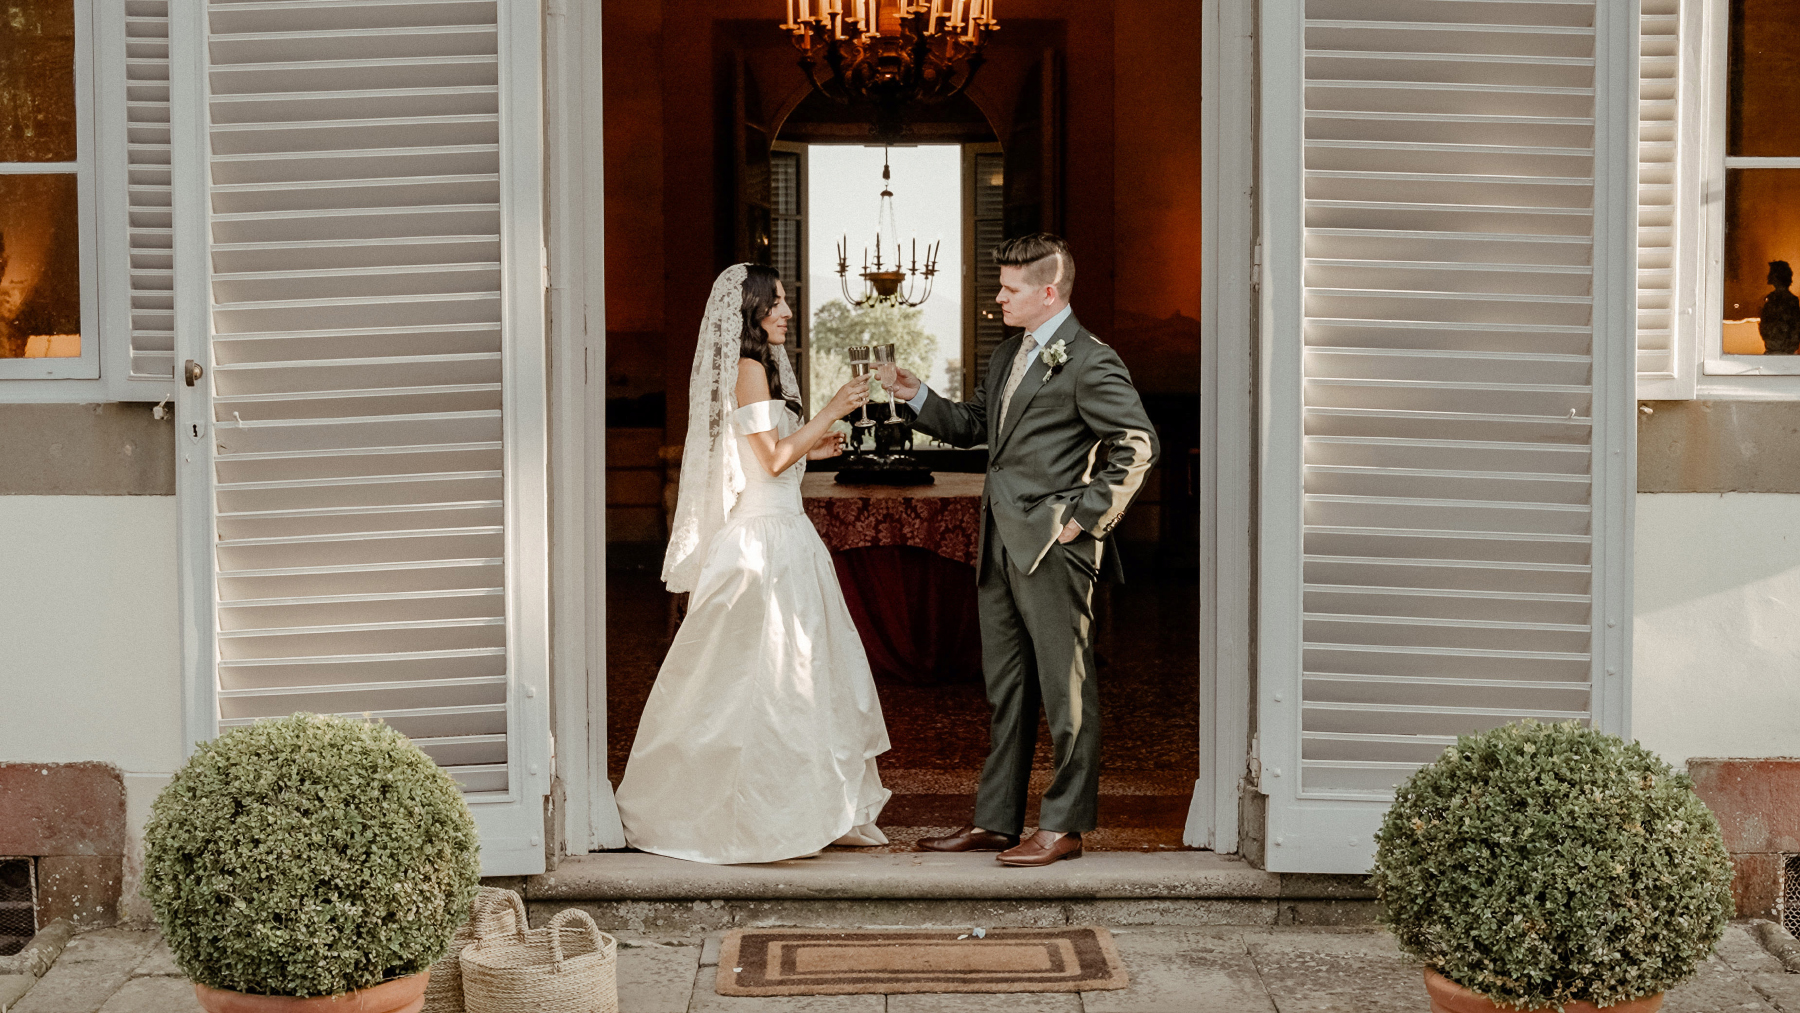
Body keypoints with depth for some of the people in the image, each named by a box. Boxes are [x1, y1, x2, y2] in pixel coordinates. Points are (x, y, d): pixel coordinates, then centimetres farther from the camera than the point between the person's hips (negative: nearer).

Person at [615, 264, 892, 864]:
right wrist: (830, 413, -13)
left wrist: (810, 449, 18)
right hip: (765, 540, -10)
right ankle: (763, 822, -1)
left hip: (776, 536, 10)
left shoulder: (755, 367, 17)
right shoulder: (750, 369, -13)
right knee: (768, 676, -6)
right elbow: (773, 458, -18)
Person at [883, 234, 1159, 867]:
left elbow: (1136, 445, -15)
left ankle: (1065, 826, 7)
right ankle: (995, 821, 21)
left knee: (1066, 690, 0)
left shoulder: (1089, 363, -11)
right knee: (1006, 690, 14)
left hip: (1052, 547, -9)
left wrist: (1085, 516, -15)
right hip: (1001, 545, 9)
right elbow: (972, 425, 23)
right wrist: (918, 398, 8)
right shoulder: (1008, 356, 17)